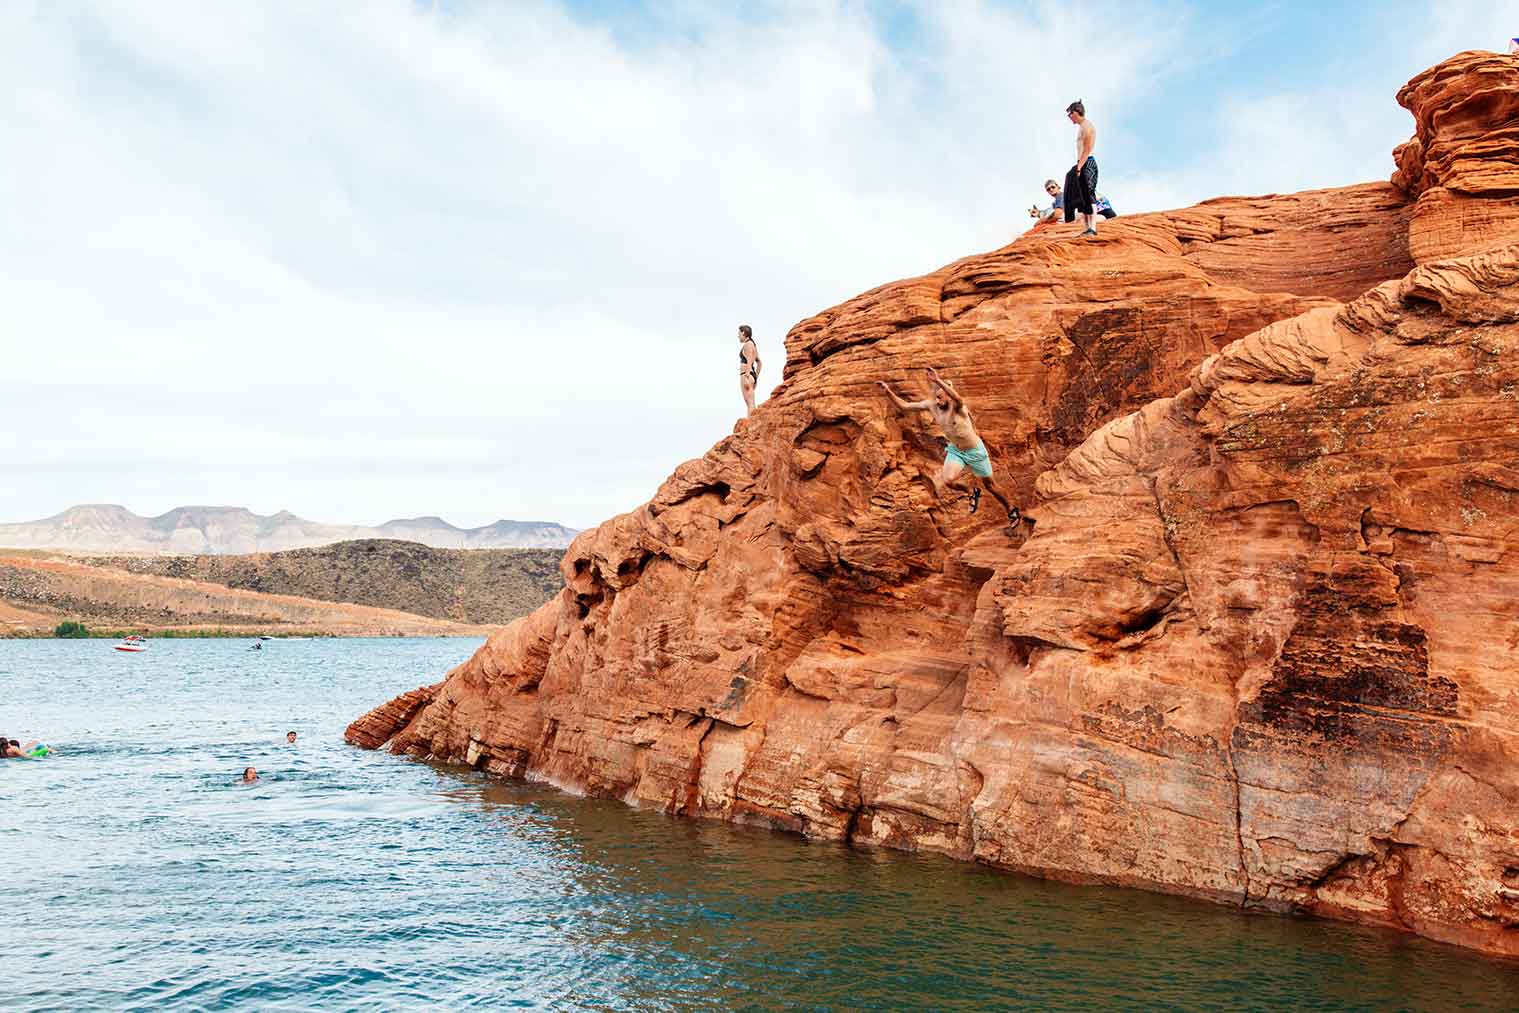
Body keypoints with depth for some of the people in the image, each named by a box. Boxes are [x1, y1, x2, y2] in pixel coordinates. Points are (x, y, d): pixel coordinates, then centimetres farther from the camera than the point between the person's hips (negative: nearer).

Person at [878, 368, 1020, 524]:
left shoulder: (956, 405, -29)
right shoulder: (931, 405, -13)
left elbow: (958, 398, -56)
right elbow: (903, 406, -10)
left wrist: (938, 380, -64)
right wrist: (888, 392, -25)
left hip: (975, 451, -4)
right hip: (954, 450, 4)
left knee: (989, 485, 11)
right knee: (948, 480, -21)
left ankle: (1011, 509, 37)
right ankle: (973, 491, 12)